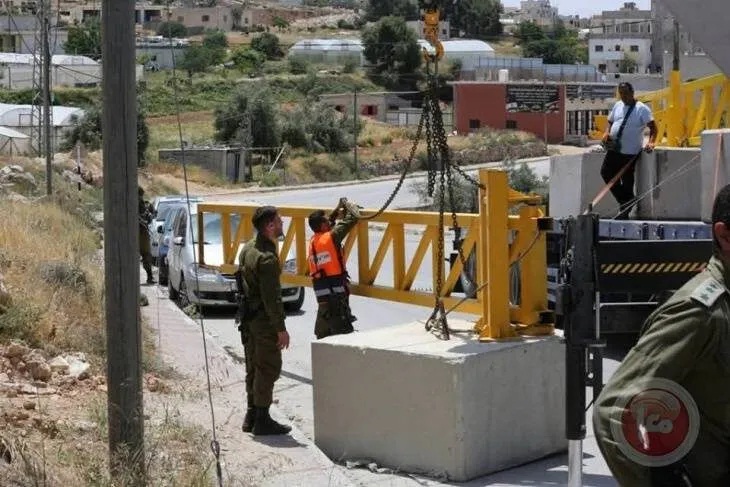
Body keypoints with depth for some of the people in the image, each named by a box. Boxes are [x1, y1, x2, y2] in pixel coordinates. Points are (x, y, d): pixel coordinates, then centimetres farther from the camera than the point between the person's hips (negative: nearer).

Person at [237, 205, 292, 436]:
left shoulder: (248, 248, 8)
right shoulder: (267, 258, -22)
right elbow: (271, 297, -22)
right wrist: (281, 328, -18)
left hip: (248, 317, 9)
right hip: (264, 320, -9)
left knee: (254, 367, 15)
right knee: (268, 369, -3)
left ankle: (251, 416, 22)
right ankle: (262, 419, 0)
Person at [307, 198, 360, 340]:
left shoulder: (313, 241, 10)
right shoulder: (331, 237, -11)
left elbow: (328, 226, 31)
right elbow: (353, 218, -9)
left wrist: (336, 210, 24)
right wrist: (347, 204, 10)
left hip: (321, 296, 8)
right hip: (336, 294, -8)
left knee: (323, 333, 17)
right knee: (345, 333, -7)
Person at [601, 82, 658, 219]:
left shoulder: (641, 109, -8)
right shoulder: (618, 106, 11)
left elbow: (653, 127, -11)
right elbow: (610, 122, 21)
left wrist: (651, 142, -27)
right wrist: (607, 133, 0)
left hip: (630, 152, -7)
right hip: (614, 149, 7)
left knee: (627, 180, 0)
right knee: (606, 172, 2)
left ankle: (624, 211, 12)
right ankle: (626, 201, 14)